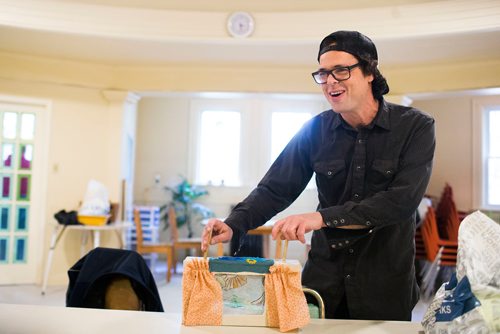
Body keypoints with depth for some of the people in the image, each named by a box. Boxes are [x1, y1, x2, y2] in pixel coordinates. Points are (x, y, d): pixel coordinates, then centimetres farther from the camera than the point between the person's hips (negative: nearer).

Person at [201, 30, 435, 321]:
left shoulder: (415, 127, -10)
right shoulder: (316, 130, -1)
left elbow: (402, 200, -22)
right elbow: (276, 188, -3)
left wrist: (323, 217, -30)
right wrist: (233, 225, -20)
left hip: (386, 284, -2)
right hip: (324, 277, 2)